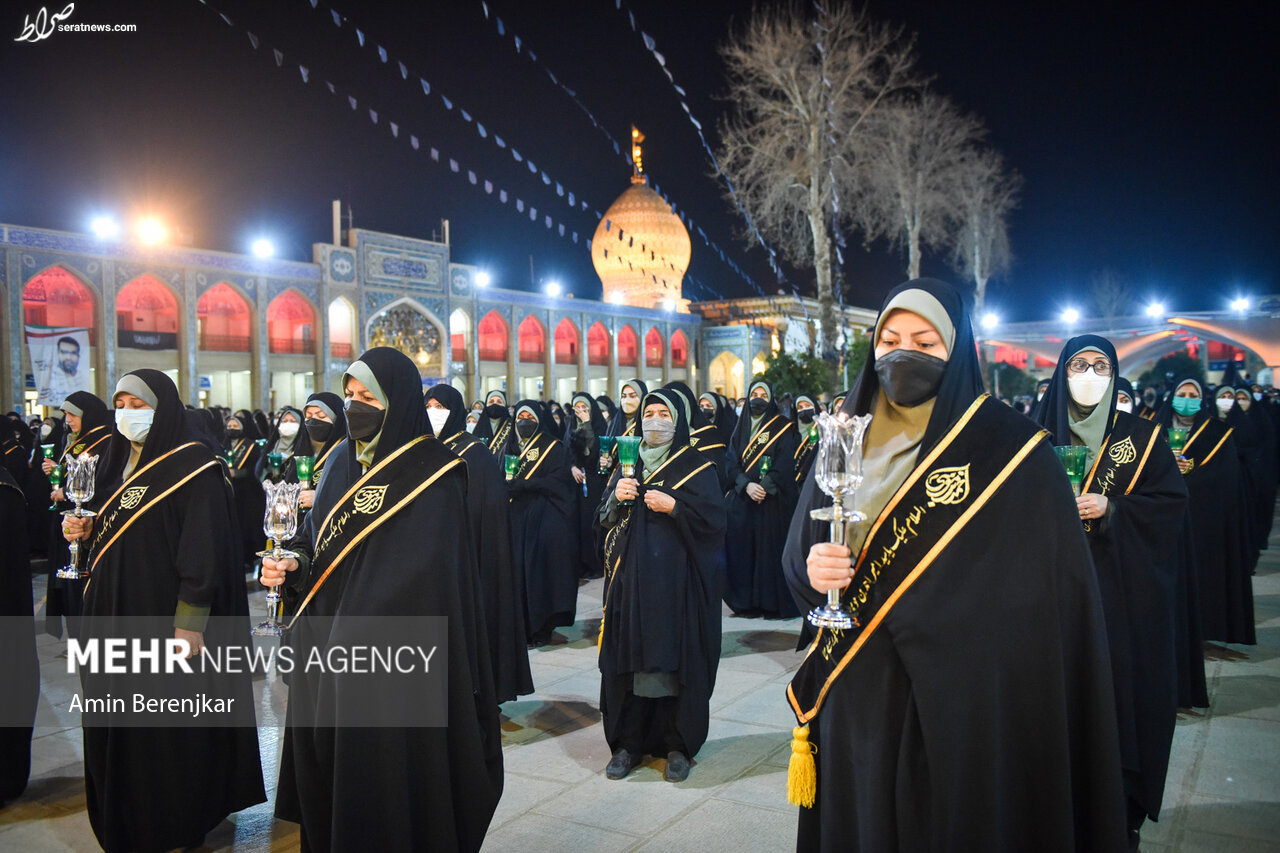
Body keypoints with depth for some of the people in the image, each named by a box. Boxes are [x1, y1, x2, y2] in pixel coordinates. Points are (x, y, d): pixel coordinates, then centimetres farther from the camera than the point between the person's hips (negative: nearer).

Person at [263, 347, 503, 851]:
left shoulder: (431, 473, -12)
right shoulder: (342, 461, 9)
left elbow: (424, 578, -17)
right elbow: (315, 536, 15)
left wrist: (355, 637, -20)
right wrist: (290, 563, -6)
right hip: (327, 644, 6)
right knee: (324, 762, 14)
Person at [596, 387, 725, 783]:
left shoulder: (697, 466, 3)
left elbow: (714, 519, -6)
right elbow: (604, 520, 12)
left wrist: (673, 506, -17)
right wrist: (616, 498, -8)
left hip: (678, 579, -3)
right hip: (632, 576, 3)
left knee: (677, 658, -3)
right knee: (629, 657, 2)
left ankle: (678, 745, 10)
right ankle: (629, 742, 14)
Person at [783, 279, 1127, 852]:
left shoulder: (1009, 445, -6)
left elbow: (1053, 580, -8)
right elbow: (798, 550, 6)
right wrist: (813, 569, -16)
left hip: (964, 696, -3)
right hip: (858, 695, 4)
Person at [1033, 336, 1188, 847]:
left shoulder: (1141, 437, 5)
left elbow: (1174, 500, 1)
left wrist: (1112, 508, -12)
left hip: (1124, 589, 0)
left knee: (1123, 686, 1)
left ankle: (1124, 810, 16)